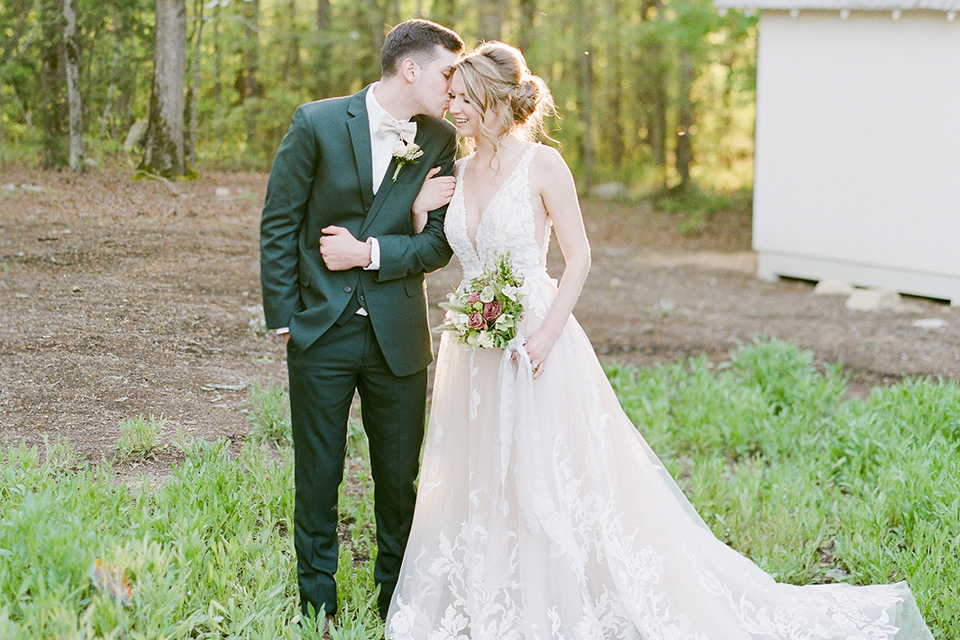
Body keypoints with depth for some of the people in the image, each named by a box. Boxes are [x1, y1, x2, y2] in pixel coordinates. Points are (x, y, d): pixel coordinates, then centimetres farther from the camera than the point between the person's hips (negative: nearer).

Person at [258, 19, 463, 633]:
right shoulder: (317, 123, -7)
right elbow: (278, 225, -3)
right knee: (318, 478, 8)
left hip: (399, 337, 2)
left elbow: (440, 242, -1)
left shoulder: (443, 141, 0)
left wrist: (370, 252, -15)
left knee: (400, 479, 10)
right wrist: (283, 320, -4)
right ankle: (317, 612, 21)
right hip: (322, 331, -2)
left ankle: (398, 606, 26)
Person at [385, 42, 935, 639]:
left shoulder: (542, 165, -10)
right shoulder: (462, 171, 9)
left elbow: (579, 257, -11)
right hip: (473, 353, 7)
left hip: (535, 347, -7)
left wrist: (546, 335, -18)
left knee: (555, 482, -3)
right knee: (478, 487, 12)